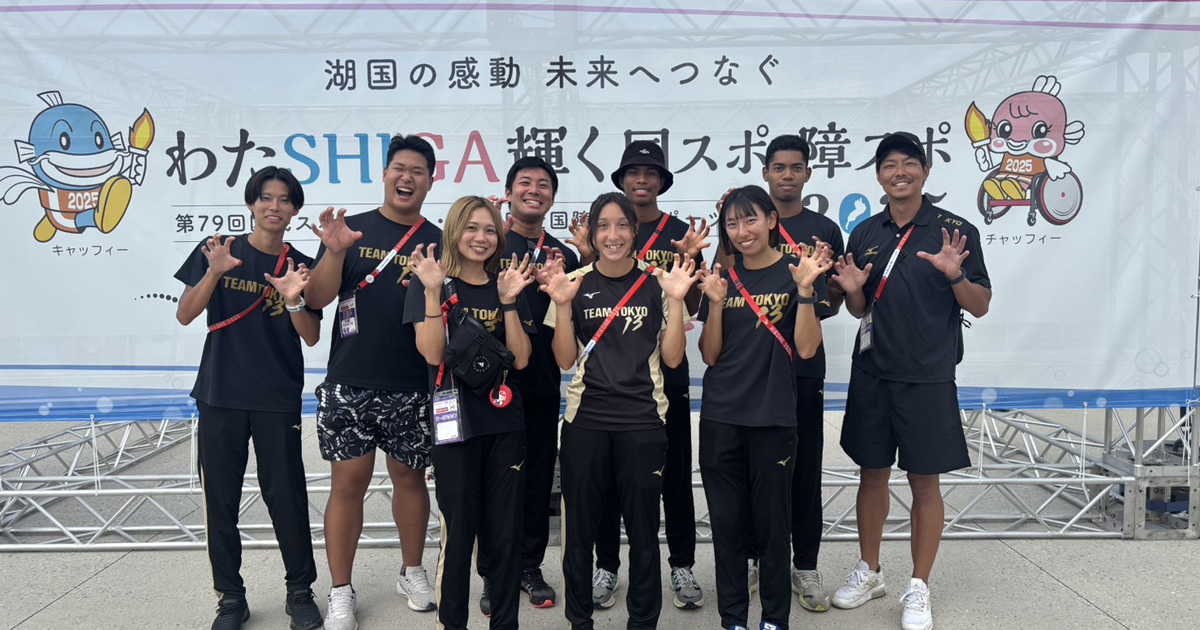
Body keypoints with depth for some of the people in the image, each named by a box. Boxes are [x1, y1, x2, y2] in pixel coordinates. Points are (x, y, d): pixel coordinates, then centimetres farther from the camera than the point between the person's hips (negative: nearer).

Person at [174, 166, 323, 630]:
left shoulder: (301, 267, 4)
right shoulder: (219, 250, 3)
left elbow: (312, 338, 1)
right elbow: (185, 315, -2)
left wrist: (294, 299, -18)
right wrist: (215, 272, -18)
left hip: (278, 399, 0)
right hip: (220, 395, 1)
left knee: (286, 496, 1)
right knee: (220, 498, 6)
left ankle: (300, 591, 17)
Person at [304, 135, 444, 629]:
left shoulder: (437, 242, 5)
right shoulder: (353, 229, 4)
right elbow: (317, 298, -3)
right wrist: (334, 251, -19)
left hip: (412, 386, 1)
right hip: (350, 383, -1)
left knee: (410, 477, 12)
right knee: (348, 482, 2)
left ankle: (413, 573, 31)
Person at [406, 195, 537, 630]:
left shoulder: (506, 286, 10)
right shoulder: (431, 285, 0)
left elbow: (521, 358, 0)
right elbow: (433, 354, -12)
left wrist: (508, 301, -10)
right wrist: (433, 290, -19)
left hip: (505, 424, 4)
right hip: (456, 425, -3)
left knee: (506, 536, 8)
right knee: (457, 535, 0)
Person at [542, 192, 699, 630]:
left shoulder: (656, 283, 2)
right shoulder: (574, 284, 3)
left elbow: (672, 358, 0)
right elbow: (566, 360, 1)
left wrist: (676, 300, -10)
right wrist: (563, 306, -11)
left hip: (643, 422, 0)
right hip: (586, 421, 1)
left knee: (643, 529, 4)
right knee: (579, 528, 7)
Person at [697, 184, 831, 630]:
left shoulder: (794, 273, -2)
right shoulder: (723, 278, 7)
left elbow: (806, 348, -9)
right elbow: (709, 355, 4)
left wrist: (805, 289, -19)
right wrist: (716, 302, -9)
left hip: (773, 418, -3)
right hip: (720, 418, 3)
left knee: (771, 520, 7)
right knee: (726, 521, 9)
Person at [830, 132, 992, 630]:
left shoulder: (955, 230, -4)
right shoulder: (865, 234, 8)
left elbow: (981, 307, -4)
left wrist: (955, 274, -22)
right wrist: (852, 289, -7)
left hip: (928, 377, -4)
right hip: (872, 374, 4)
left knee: (924, 482, 3)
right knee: (872, 474, 13)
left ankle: (918, 588, 18)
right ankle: (869, 572, 29)